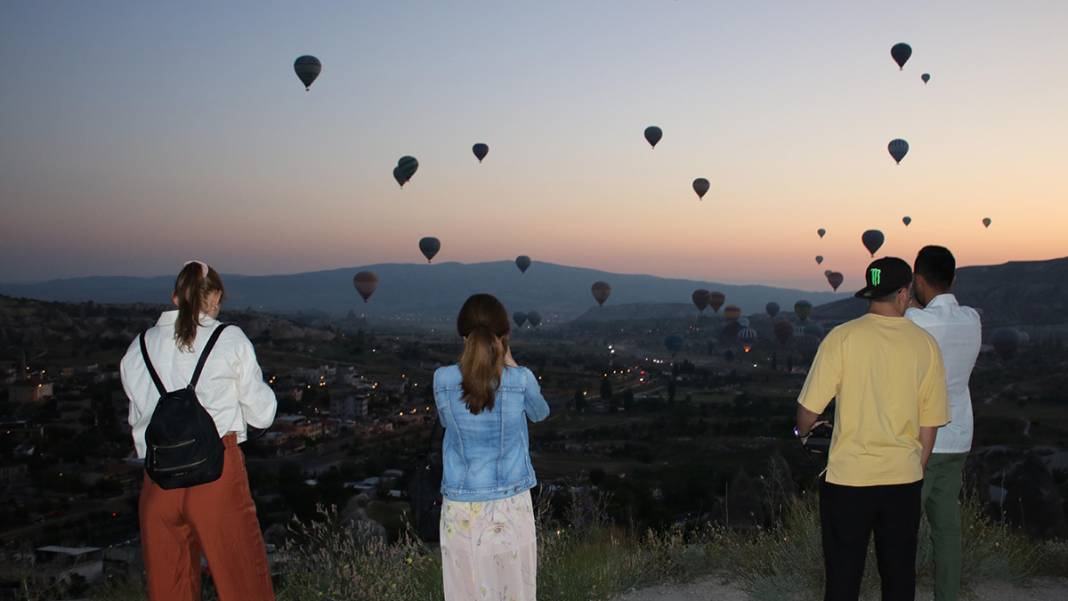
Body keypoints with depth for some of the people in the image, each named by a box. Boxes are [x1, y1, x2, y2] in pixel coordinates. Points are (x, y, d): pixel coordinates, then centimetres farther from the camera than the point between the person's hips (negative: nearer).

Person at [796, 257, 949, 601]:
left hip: (848, 478, -2)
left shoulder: (842, 338, -11)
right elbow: (929, 424, 3)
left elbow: (809, 409, -9)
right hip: (904, 480, 2)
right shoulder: (925, 344, -2)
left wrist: (802, 432, 13)